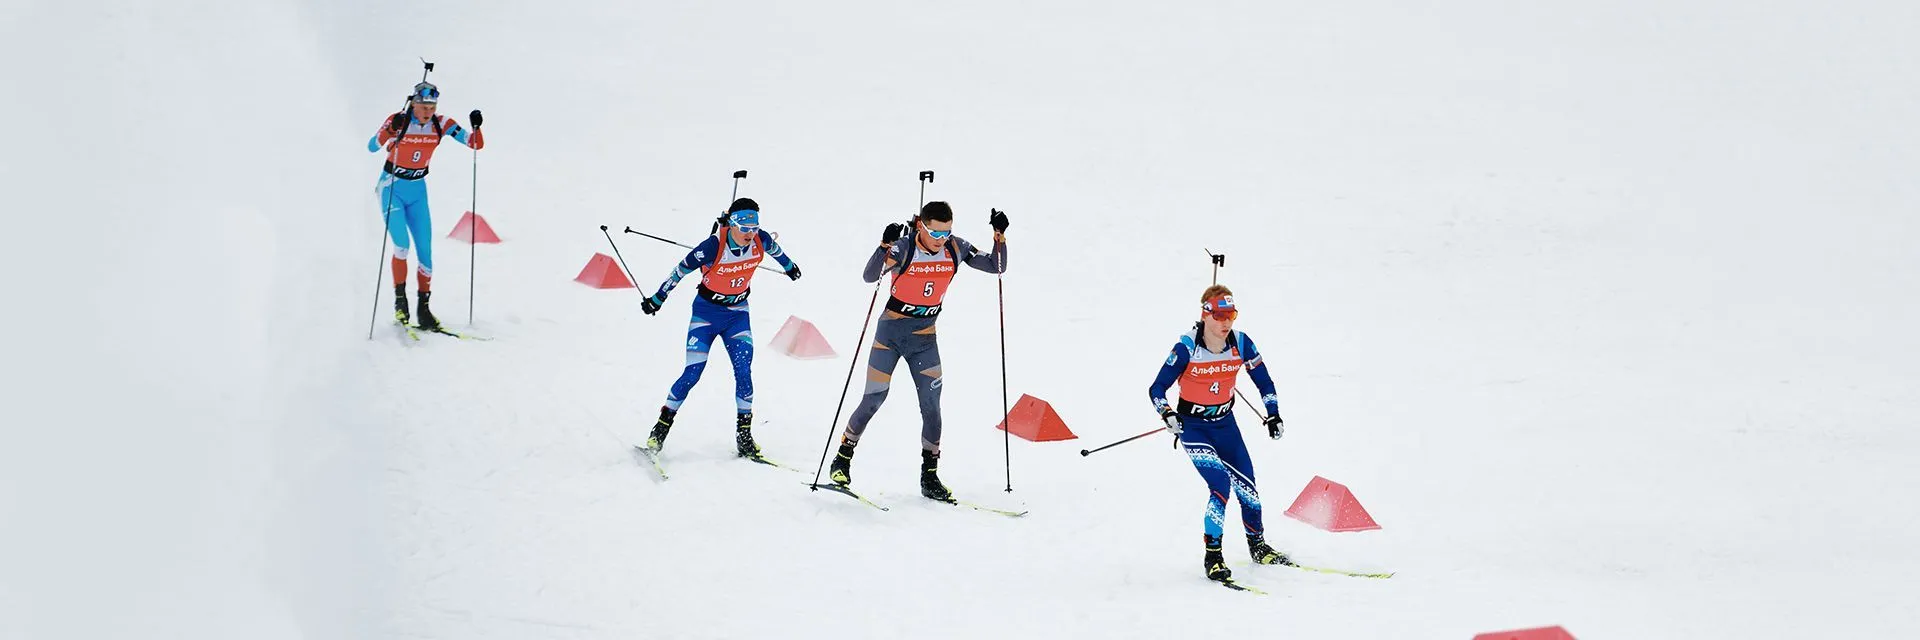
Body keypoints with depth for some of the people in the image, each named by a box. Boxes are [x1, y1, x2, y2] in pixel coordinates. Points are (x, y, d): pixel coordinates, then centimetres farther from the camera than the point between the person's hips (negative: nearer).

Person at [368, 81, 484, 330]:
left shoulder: (441, 124, -8)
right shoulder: (399, 121, -18)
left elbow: (476, 144, -10)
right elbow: (372, 146, -29)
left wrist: (476, 127, -29)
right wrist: (391, 129, -45)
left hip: (417, 192, 4)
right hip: (391, 189, -4)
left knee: (425, 251, -1)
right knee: (402, 246, -18)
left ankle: (423, 308, 8)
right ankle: (400, 300, -4)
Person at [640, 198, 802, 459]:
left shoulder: (761, 240, -14)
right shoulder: (713, 246, -26)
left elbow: (774, 249, 11)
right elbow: (681, 270, -13)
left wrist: (789, 266, 31)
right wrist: (657, 299, -4)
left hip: (737, 314, 3)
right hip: (706, 311, -3)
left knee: (743, 371, -9)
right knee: (693, 372, -10)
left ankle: (744, 435, 1)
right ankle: (662, 426, 4)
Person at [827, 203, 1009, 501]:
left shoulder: (956, 248, -6)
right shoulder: (903, 248, -19)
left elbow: (996, 267, -1)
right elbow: (869, 276, -31)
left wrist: (1000, 236, -16)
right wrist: (885, 245, -46)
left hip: (925, 337, 3)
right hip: (891, 333, -3)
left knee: (931, 406, -3)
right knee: (873, 401, 1)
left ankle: (929, 476, 6)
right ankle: (843, 458, 19)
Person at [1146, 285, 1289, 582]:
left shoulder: (1240, 343, -11)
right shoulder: (1186, 347, -21)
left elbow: (1263, 381, 5)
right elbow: (1157, 389, -16)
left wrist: (1273, 413, -2)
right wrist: (1167, 414, -33)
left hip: (1225, 423, 4)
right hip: (1192, 426, -4)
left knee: (1246, 485, 4)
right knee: (1221, 485, -20)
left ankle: (1258, 546, 29)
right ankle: (1212, 556, -7)